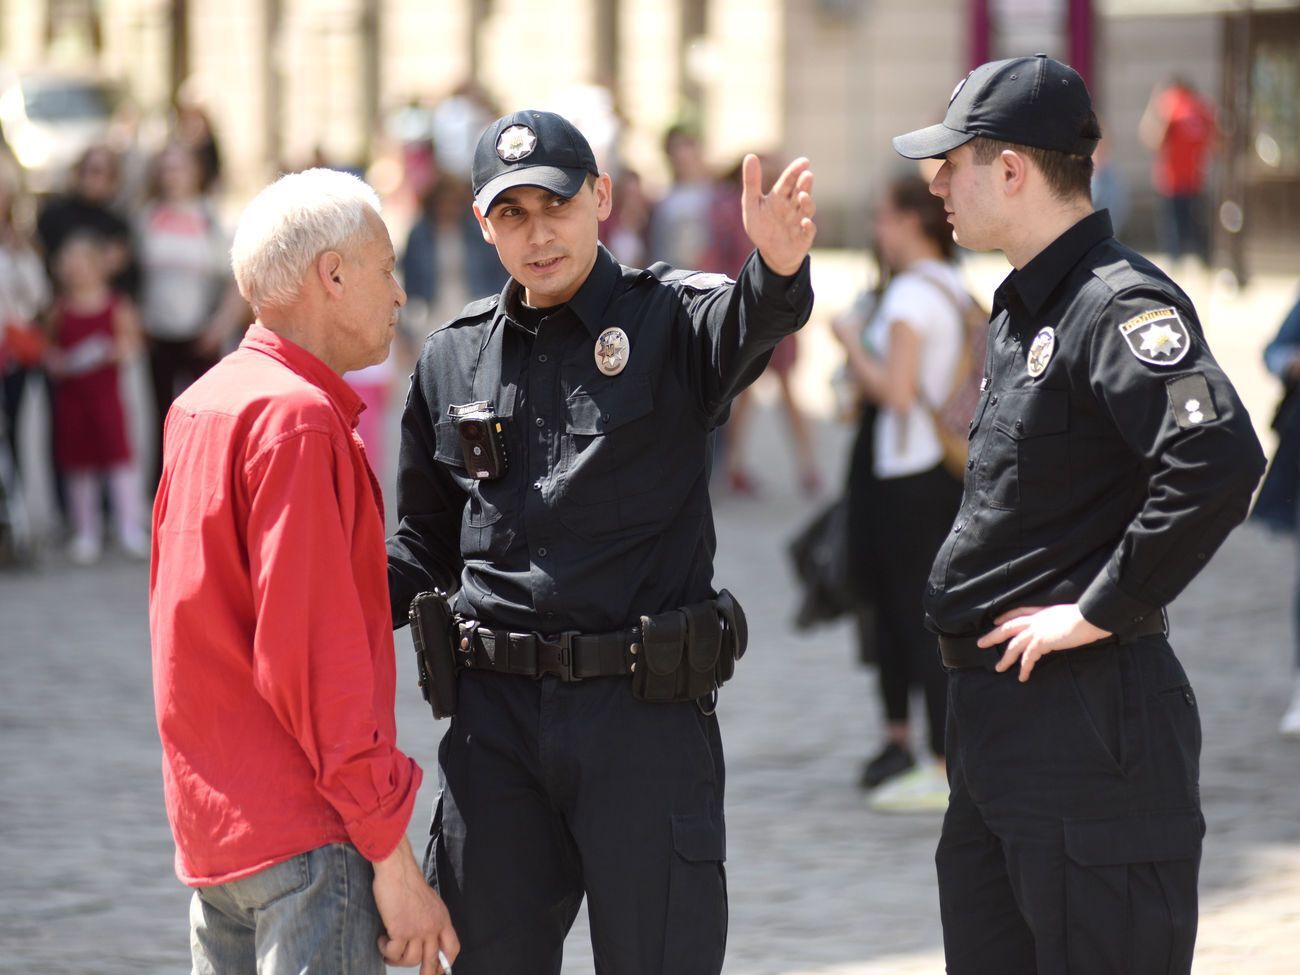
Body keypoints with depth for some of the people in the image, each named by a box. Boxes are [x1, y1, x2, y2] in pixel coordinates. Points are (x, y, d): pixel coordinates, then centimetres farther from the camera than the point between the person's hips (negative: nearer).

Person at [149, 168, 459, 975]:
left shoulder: (203, 406, 14)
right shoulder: (298, 418, -15)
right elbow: (312, 656, -20)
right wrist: (390, 852, -18)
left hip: (211, 823, 10)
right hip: (305, 833, -10)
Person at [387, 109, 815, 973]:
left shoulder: (668, 319, -2)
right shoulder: (453, 358, 12)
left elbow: (743, 325, -27)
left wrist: (777, 270, -51)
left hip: (646, 714, -4)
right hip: (496, 715, 4)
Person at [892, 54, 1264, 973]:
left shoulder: (1120, 303, -16)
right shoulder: (1022, 310, 16)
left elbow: (1219, 460, -31)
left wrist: (1100, 612, -23)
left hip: (1091, 719, -10)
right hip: (997, 722, 10)